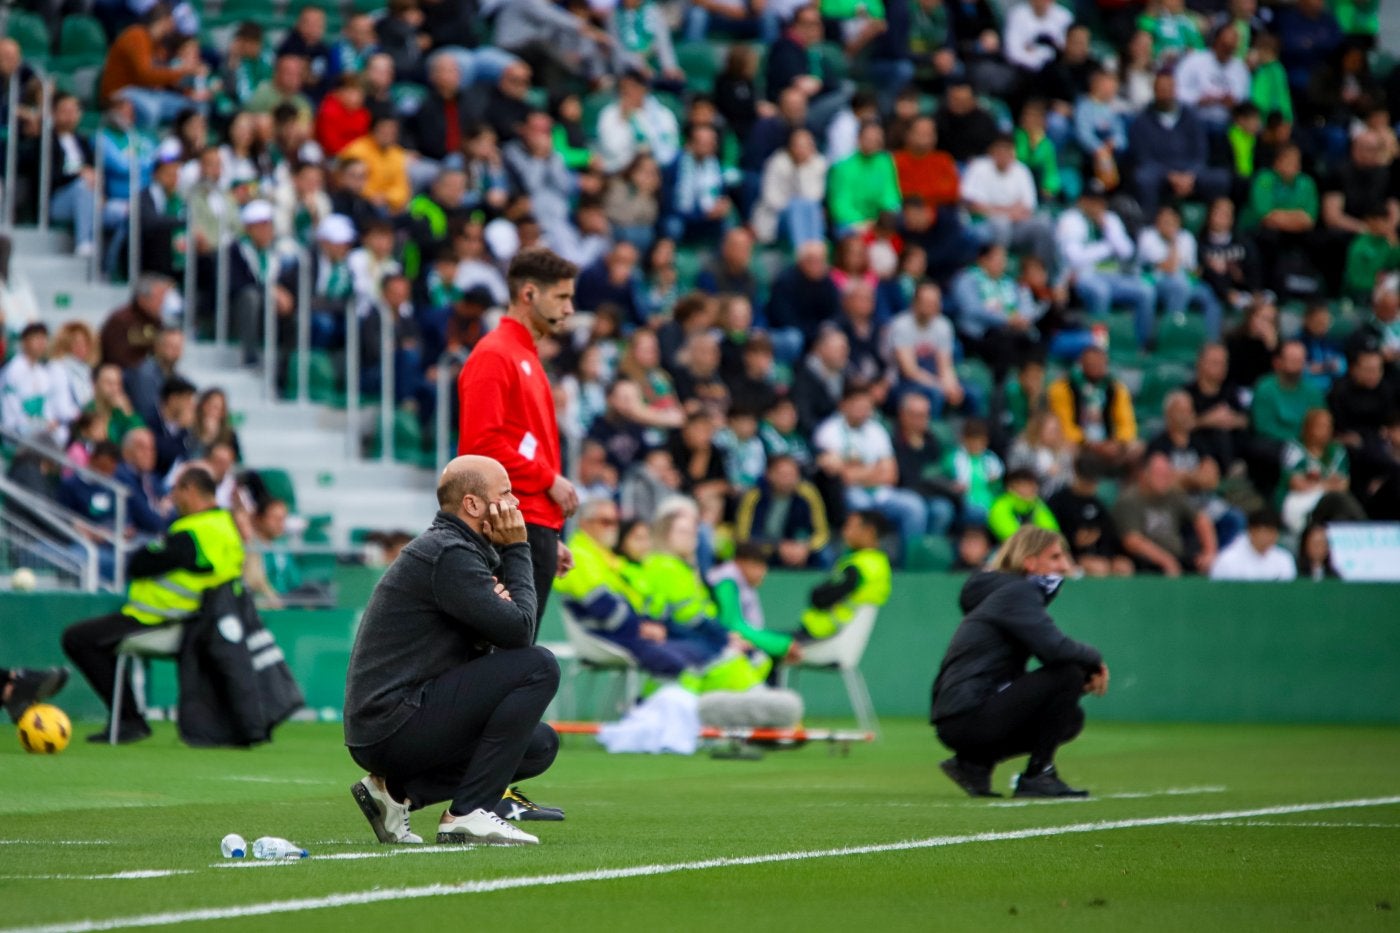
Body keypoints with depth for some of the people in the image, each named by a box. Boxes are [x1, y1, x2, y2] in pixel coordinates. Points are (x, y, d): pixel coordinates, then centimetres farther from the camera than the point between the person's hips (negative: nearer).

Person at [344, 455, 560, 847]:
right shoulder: (449, 555, -14)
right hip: (394, 725, -10)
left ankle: (397, 789, 9)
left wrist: (498, 602, -7)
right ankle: (468, 814, -14)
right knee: (539, 667, -14)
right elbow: (519, 631, -16)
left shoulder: (456, 549, 17)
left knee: (541, 745, 17)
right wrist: (517, 550, -5)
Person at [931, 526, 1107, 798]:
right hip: (969, 717, -10)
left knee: (1070, 718, 20)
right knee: (1068, 673, -13)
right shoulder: (1018, 592, -6)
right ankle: (1037, 776, -8)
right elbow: (1055, 648, -22)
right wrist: (1095, 659, -2)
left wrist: (1085, 680, 3)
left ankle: (975, 761, 9)